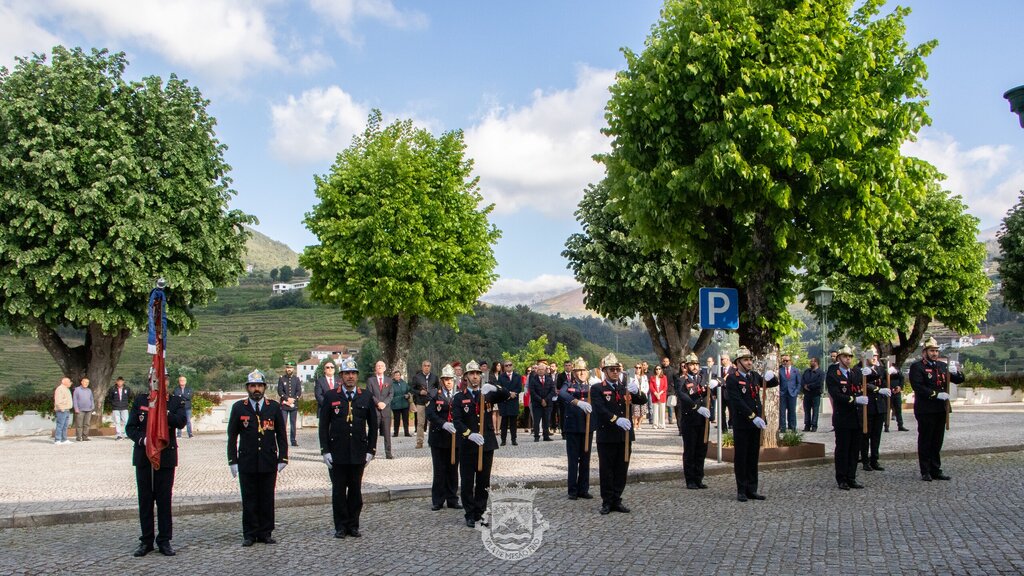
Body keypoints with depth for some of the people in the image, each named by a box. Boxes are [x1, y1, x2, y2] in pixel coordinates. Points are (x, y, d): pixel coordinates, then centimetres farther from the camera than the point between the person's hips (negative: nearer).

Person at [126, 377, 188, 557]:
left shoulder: (176, 401, 4)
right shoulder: (139, 400, 8)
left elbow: (181, 422, -13)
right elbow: (130, 427, 4)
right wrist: (142, 439, -14)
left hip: (166, 457, -1)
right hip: (143, 457, 1)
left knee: (164, 500, 3)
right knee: (145, 500, 7)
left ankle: (164, 541, 11)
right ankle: (146, 541, 16)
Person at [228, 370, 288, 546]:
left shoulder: (274, 407, 5)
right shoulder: (238, 408, 3)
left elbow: (281, 435, 7)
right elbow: (232, 436, 4)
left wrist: (283, 458, 2)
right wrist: (232, 460, -1)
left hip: (269, 462, 1)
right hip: (247, 463, -1)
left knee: (267, 499, 5)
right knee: (249, 500, 4)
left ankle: (265, 533, 14)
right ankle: (249, 534, 12)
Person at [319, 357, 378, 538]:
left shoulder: (366, 397, 5)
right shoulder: (330, 397, 1)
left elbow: (373, 426, 8)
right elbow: (324, 425, 1)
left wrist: (370, 450, 3)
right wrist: (325, 450, -5)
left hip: (358, 453, 1)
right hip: (337, 453, -1)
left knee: (356, 490, 7)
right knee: (338, 490, 4)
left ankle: (353, 525, 17)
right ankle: (341, 526, 14)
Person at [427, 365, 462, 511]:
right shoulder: (435, 395, 0)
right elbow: (430, 414, -12)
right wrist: (443, 424, -26)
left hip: (455, 438, 1)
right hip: (438, 438, -1)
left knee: (453, 470, 9)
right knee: (439, 471, 5)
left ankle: (452, 500, 19)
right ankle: (437, 501, 14)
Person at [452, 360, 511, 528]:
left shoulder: (488, 394, 10)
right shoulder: (459, 398, 2)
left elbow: (506, 396, -6)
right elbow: (457, 420, -10)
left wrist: (494, 388, -26)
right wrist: (470, 434, -26)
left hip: (487, 444, 3)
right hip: (467, 445, -2)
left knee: (484, 481, 8)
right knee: (467, 481, 2)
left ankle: (480, 513, 18)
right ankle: (470, 515, 12)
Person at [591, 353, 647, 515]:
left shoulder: (625, 388, 13)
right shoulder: (597, 389, -2)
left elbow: (643, 400, 2)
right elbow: (600, 409, -17)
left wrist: (636, 391, -20)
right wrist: (616, 420, -31)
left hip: (625, 435, 5)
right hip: (606, 436, -4)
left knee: (622, 470, 8)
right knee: (606, 470, 2)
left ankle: (617, 500, 18)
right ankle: (607, 502, 10)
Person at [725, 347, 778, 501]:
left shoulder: (754, 375, 10)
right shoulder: (732, 379, -10)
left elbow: (774, 384, 19)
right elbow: (738, 401, -18)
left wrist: (771, 377, -5)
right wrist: (753, 417, -24)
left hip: (755, 423, 6)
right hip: (741, 424, -6)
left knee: (753, 458, 10)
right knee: (741, 458, 2)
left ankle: (752, 490, 17)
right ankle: (741, 491, 8)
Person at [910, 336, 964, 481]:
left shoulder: (942, 365, 13)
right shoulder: (917, 367, -7)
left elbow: (959, 380, 13)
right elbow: (918, 387, -16)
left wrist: (956, 372, -9)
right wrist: (937, 395, -21)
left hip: (940, 410, 6)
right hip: (925, 410, -6)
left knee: (937, 442, 12)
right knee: (925, 441, 2)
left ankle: (936, 471, 19)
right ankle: (925, 472, 8)